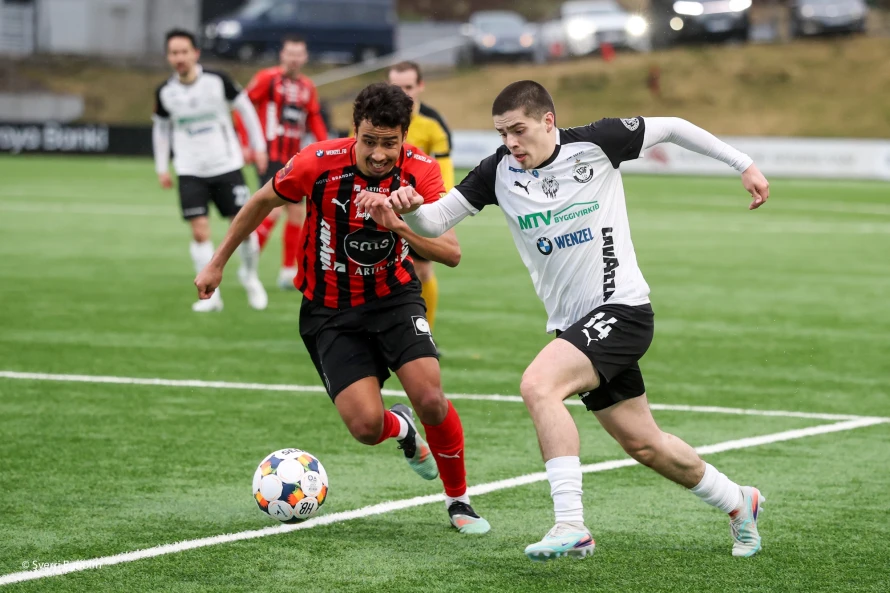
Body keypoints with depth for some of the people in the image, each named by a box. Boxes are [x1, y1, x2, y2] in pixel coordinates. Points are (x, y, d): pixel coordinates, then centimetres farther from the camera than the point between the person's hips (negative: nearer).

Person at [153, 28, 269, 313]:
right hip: (190, 172, 1)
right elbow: (160, 128, 13)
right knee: (200, 231, -10)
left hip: (227, 165, -1)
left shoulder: (217, 81, -9)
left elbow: (244, 107, 4)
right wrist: (161, 168, 11)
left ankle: (249, 274, 27)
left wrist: (258, 145, 4)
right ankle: (210, 294, -3)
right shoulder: (165, 92, -2)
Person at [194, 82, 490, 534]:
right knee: (366, 426, -16)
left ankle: (458, 501, 7)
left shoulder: (421, 171, -16)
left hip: (395, 297, 1)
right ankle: (401, 427, 26)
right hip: (331, 311, -1)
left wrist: (399, 226, -36)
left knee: (431, 400, -21)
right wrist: (217, 263, 9)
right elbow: (263, 201, 1)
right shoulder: (318, 163, -19)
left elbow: (451, 253, -19)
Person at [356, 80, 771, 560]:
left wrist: (742, 164, 9)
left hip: (621, 307, -6)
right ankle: (737, 502, 37)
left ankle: (571, 525, -30)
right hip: (572, 323, 6)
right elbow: (436, 221, -2)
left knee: (538, 385, -28)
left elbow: (669, 127, 4)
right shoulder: (499, 172, 1)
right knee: (644, 445, 13)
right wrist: (407, 208, -26)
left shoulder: (596, 143, -9)